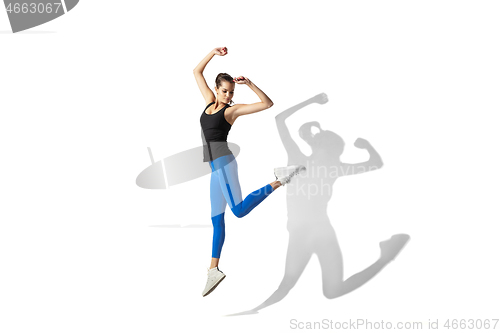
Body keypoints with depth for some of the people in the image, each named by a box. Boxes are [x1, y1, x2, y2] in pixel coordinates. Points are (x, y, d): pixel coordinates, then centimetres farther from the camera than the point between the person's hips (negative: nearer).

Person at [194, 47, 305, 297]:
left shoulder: (233, 109, -1)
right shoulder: (210, 102, 16)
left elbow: (268, 103, -6)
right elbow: (197, 72, 25)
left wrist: (249, 83, -10)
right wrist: (213, 52, 18)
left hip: (222, 161, -7)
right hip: (216, 166, 7)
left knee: (239, 209, -26)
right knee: (217, 219, 7)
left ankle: (280, 179, -17)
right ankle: (214, 270, 12)